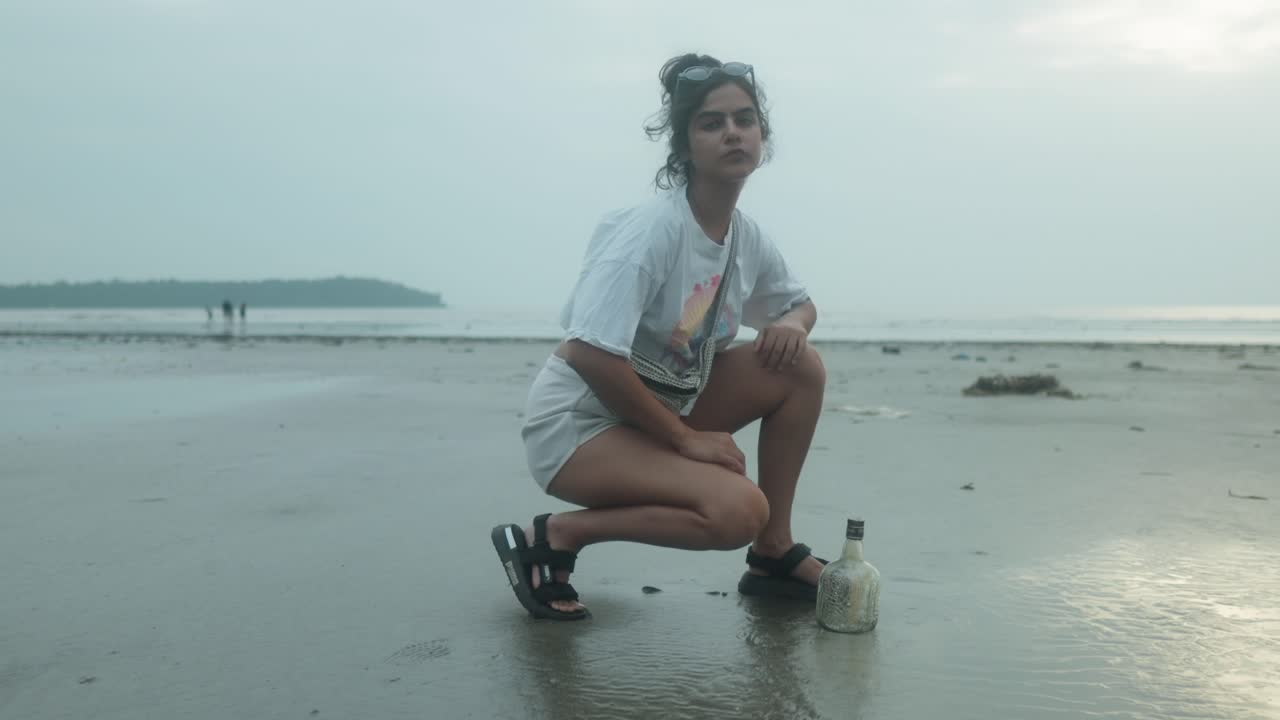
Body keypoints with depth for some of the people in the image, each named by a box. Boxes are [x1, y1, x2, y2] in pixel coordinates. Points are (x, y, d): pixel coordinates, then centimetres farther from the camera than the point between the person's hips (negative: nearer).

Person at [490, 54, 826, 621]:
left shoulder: (747, 237, 2)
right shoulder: (653, 230, -23)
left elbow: (800, 303, 21)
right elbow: (591, 355, -30)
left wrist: (791, 325, -6)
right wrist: (685, 438, -22)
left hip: (659, 408, 8)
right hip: (576, 422, -8)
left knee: (801, 367, -4)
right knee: (738, 508, -28)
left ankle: (774, 554, 6)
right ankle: (550, 537, -11)